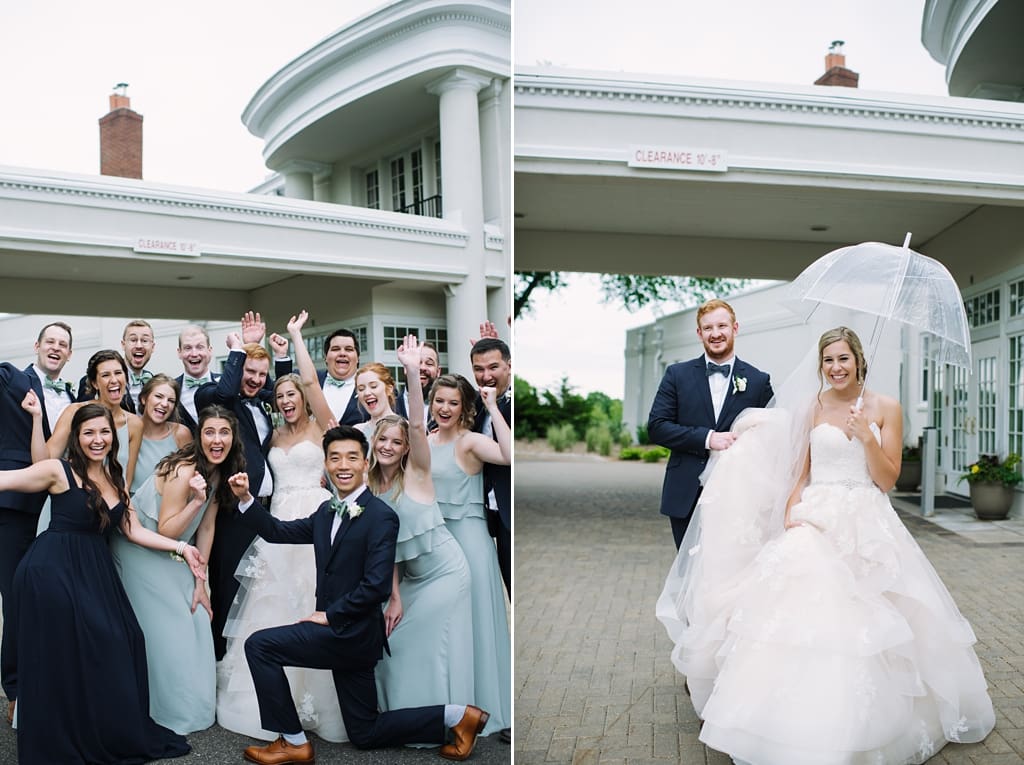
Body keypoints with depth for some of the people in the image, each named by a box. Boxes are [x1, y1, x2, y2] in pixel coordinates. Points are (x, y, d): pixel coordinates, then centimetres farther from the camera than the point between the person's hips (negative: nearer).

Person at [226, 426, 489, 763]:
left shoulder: (381, 517, -17)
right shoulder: (327, 511, 9)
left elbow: (377, 586, -23)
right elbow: (278, 531, 11)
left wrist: (329, 615, -15)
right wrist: (245, 498, -3)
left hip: (350, 634, -9)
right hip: (344, 635, 9)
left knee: (259, 645, -7)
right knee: (366, 734, 16)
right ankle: (457, 716, 23)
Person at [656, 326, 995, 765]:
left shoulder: (885, 408, 2)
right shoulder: (813, 407, 8)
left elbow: (888, 480, 0)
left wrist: (867, 438, -15)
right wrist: (790, 512, -5)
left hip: (867, 525, -1)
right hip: (815, 521, 1)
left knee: (863, 623, -7)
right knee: (801, 611, -11)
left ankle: (863, 724, 14)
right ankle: (802, 721, 2)